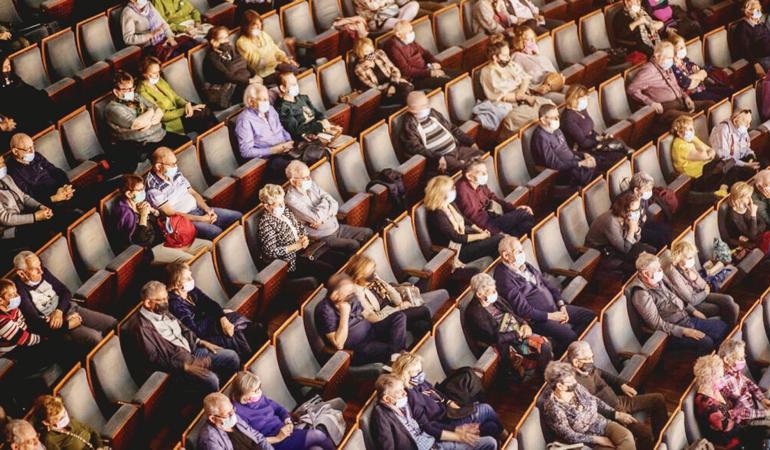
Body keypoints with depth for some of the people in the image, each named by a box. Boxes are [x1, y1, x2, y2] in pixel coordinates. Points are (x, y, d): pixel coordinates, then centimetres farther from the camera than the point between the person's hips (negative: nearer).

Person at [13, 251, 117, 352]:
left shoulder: (43, 273, 0)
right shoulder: (19, 291, -20)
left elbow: (65, 292, 8)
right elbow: (36, 324, -22)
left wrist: (59, 311, -13)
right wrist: (68, 324, -19)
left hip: (70, 310, 7)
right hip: (55, 325, -7)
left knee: (112, 323, -1)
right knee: (95, 338, -26)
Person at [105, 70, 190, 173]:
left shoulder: (136, 97, 15)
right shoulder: (113, 108, -9)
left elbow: (159, 111, 10)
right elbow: (136, 124, -22)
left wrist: (150, 122, -13)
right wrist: (150, 112, -4)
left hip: (162, 135, 8)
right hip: (145, 145, -8)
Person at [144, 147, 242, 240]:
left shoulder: (175, 173, 6)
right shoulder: (153, 188, -17)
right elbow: (170, 213, -19)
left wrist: (207, 209, -5)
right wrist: (201, 219, -19)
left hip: (199, 209, 8)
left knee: (238, 216, -2)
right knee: (216, 232, -33)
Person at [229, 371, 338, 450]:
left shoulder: (259, 397, 7)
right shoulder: (238, 413, -16)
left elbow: (279, 409, 18)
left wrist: (288, 422, -3)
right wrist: (278, 438, -22)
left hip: (284, 431, 7)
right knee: (317, 436, -21)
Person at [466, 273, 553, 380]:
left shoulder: (495, 300, 7)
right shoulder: (475, 313, -17)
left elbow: (514, 314, 17)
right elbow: (494, 338, -19)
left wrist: (524, 324, -3)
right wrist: (517, 334, -14)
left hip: (519, 334, 8)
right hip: (505, 345, -8)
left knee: (545, 344, -15)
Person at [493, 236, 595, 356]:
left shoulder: (525, 266, 8)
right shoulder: (505, 278, -20)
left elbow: (547, 283, 14)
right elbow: (523, 310, -22)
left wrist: (561, 305, 0)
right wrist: (550, 316, -17)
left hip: (554, 308, 9)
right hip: (536, 319, -9)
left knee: (590, 316, 2)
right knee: (569, 336, -27)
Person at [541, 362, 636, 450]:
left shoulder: (575, 387, -2)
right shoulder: (552, 407, -21)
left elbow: (595, 401, 13)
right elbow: (569, 436, -20)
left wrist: (617, 414, 4)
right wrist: (598, 439, -18)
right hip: (587, 439, -6)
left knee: (627, 436, -22)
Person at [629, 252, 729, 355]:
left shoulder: (659, 278, 0)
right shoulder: (641, 295, -24)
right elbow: (658, 325, -22)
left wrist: (693, 311, 11)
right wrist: (685, 331, -22)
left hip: (687, 318, 9)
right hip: (673, 331, -9)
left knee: (723, 327, 2)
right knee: (706, 342, -27)